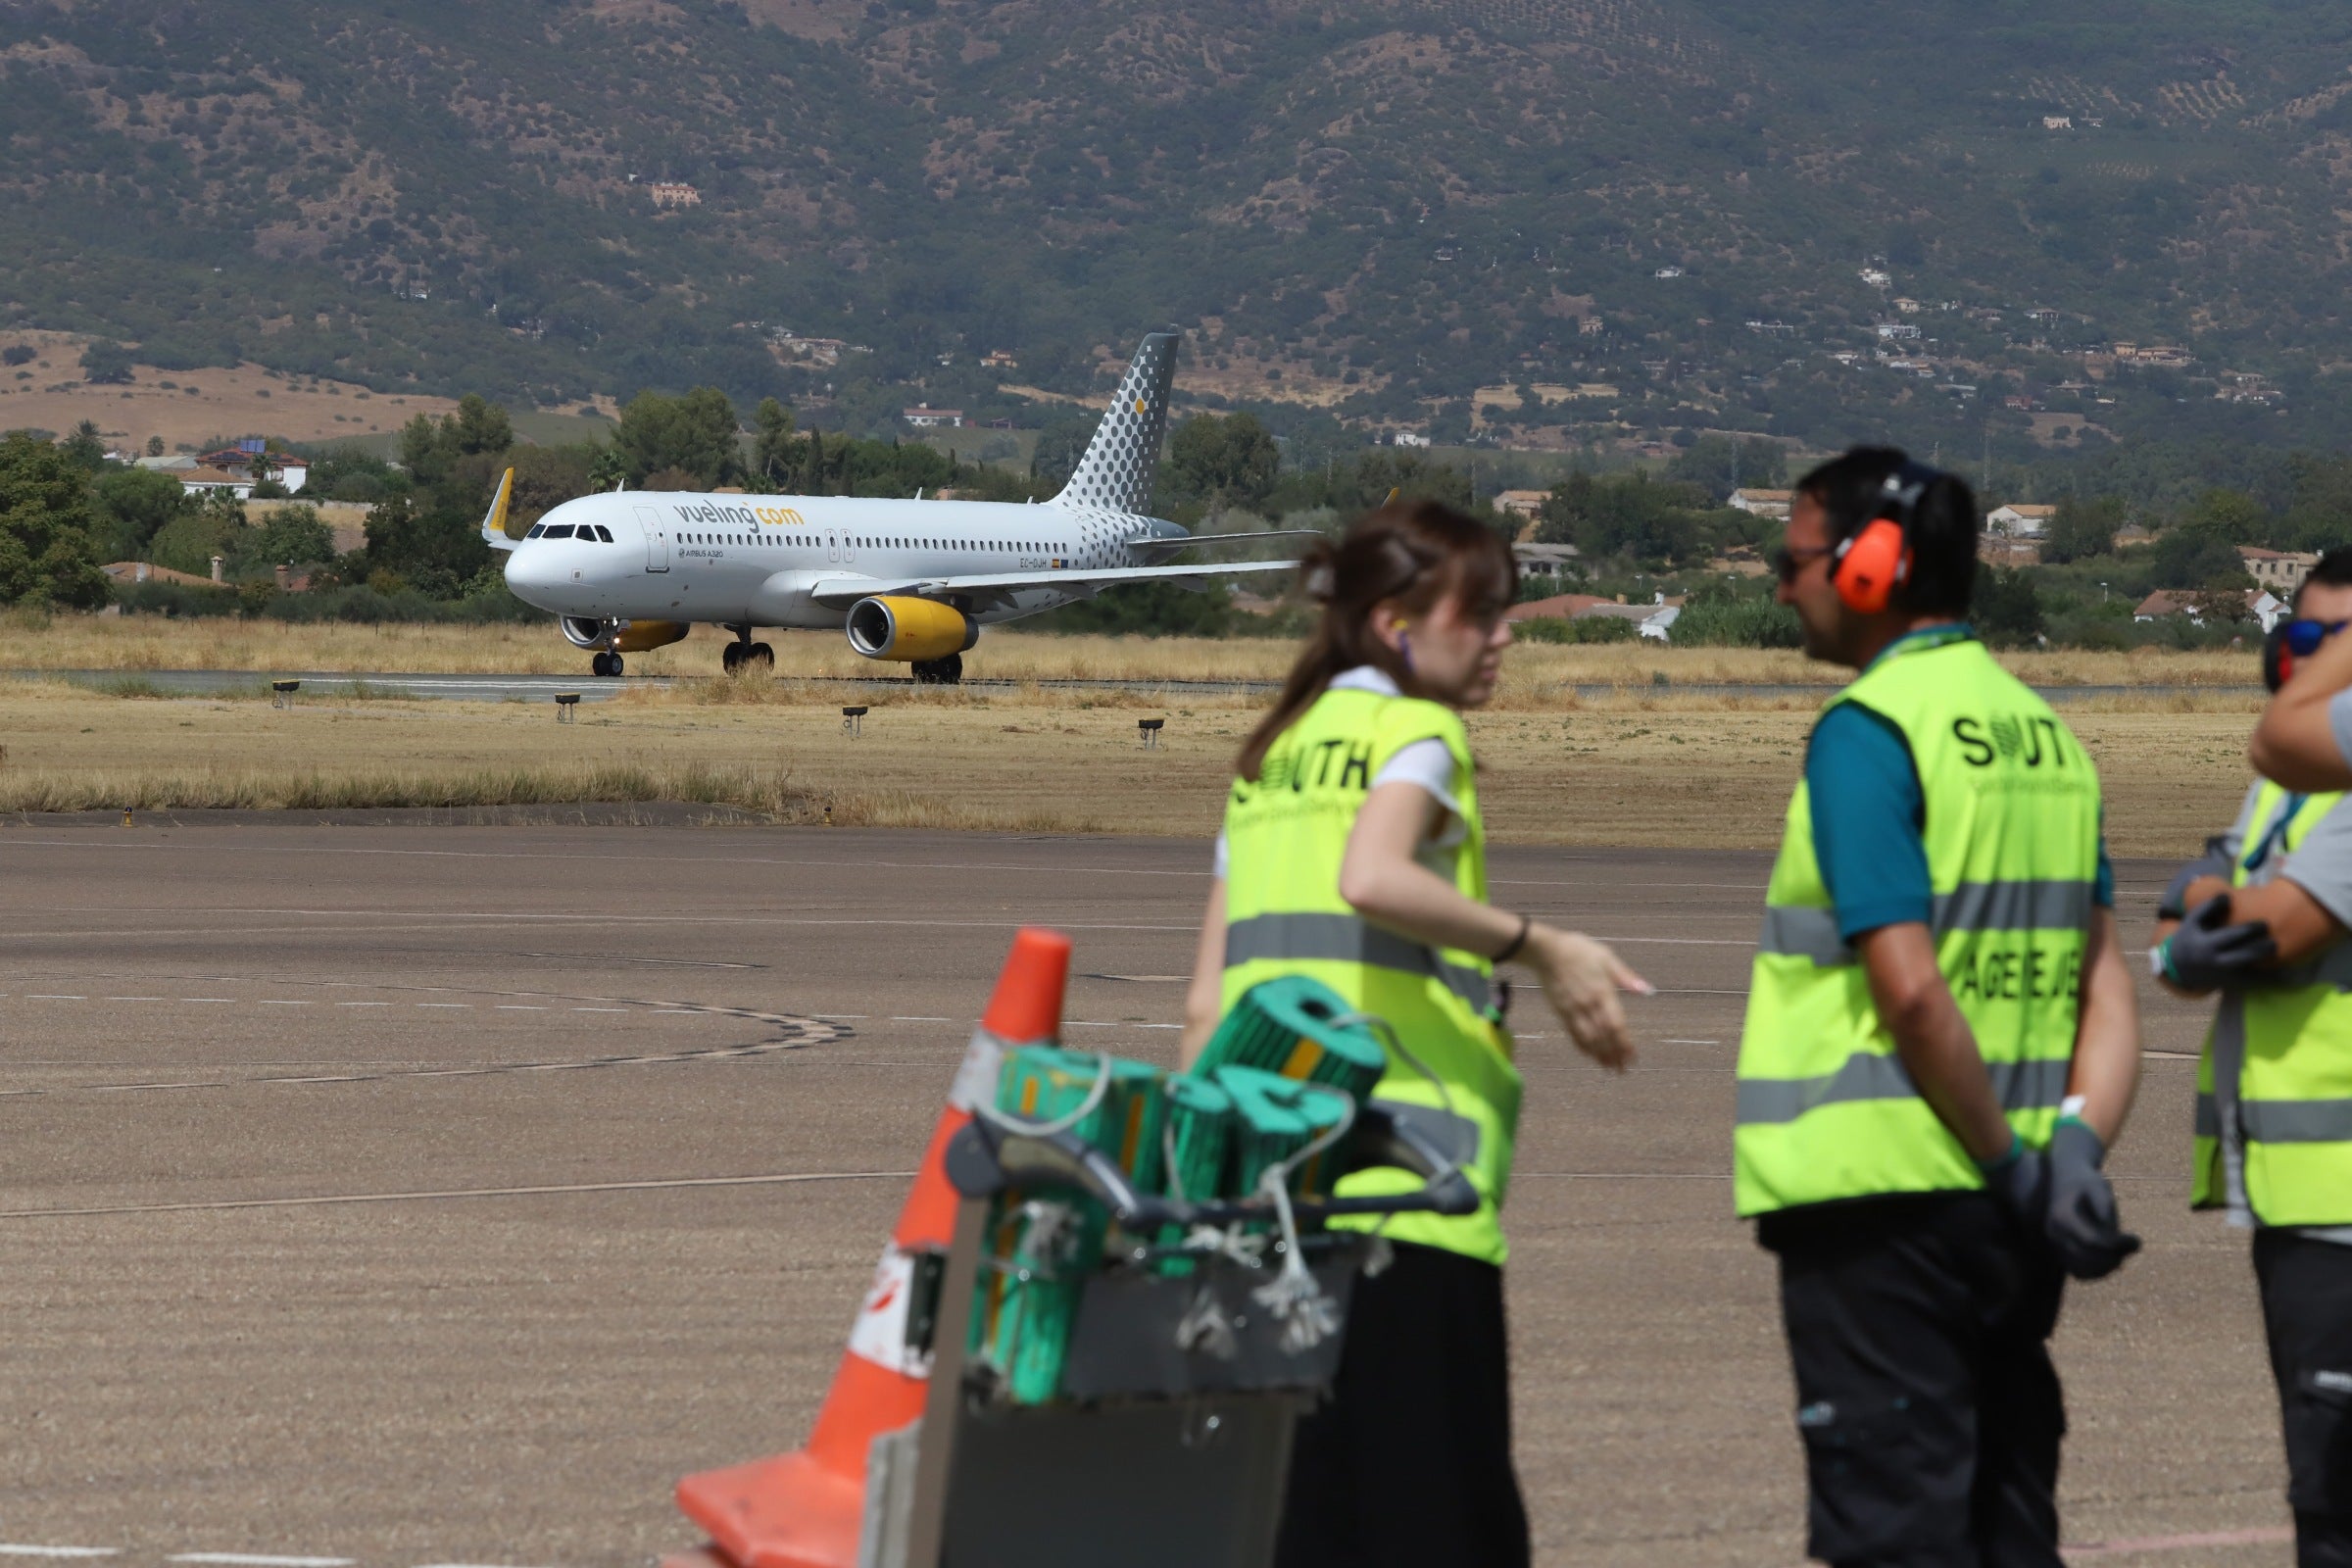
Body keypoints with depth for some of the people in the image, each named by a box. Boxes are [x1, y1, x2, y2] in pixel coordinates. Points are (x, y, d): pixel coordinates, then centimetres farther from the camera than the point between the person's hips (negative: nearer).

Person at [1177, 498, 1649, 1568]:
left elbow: (1206, 1004, 18)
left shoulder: (1271, 755, 21)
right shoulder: (1414, 731, -1)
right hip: (1397, 1182, -8)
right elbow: (1372, 877, -24)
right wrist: (1539, 949, -18)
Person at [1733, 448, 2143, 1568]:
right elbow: (2107, 987, 8)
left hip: (1880, 1192, -8)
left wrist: (2015, 1166, -13)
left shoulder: (1867, 729, -11)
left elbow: (1909, 989, -20)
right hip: (2004, 1220, 8)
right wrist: (2075, 1146, -3)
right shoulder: (2042, 730, 13)